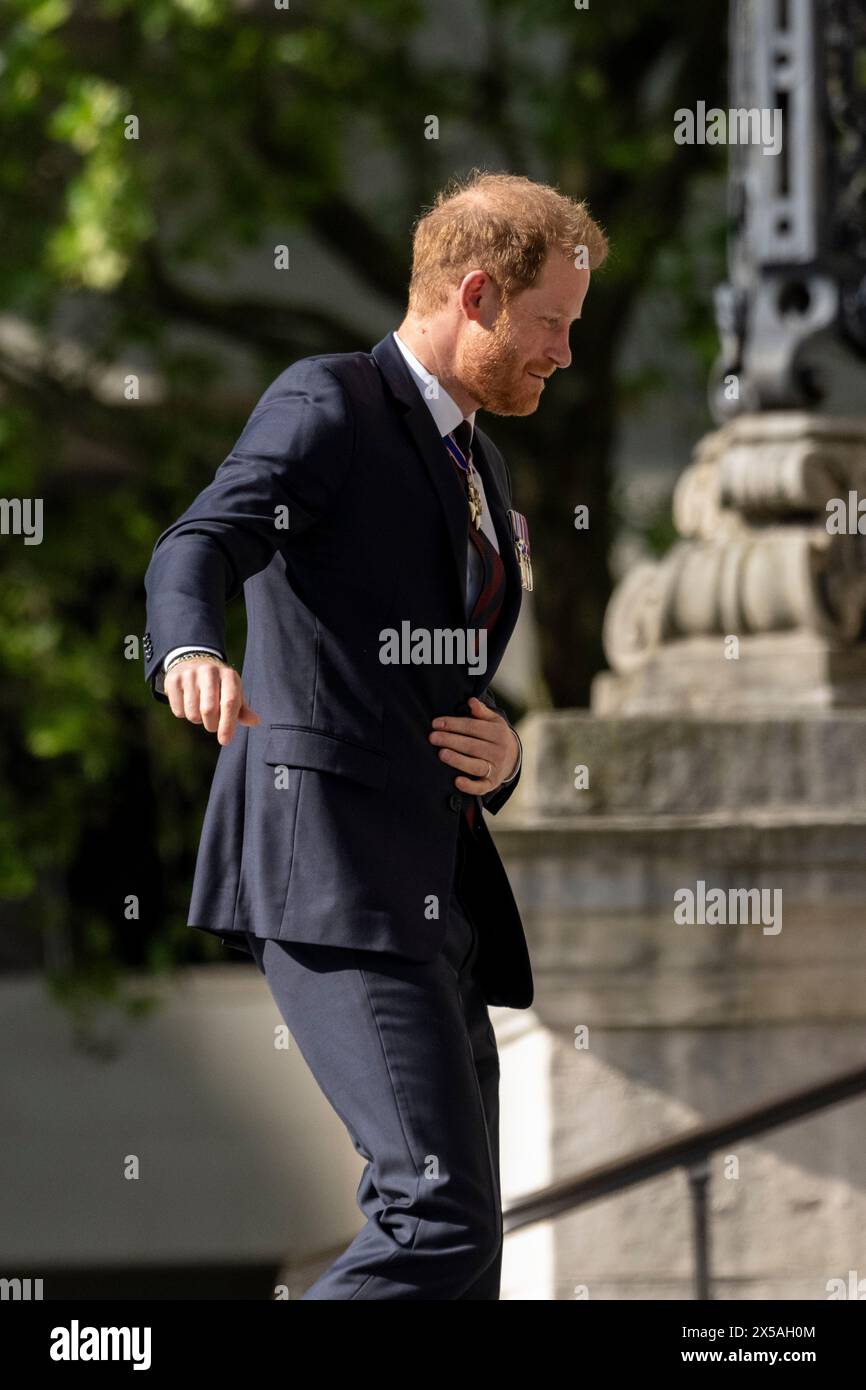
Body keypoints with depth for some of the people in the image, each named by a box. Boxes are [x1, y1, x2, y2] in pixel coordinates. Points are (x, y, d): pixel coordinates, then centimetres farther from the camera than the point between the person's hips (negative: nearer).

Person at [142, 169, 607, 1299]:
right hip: (329, 868, -9)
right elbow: (198, 548, -20)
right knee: (443, 1217, -21)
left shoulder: (478, 470, 25)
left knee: (459, 1247, 6)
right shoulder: (327, 405, -2)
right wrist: (190, 655, -44)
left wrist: (498, 759, 7)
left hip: (434, 893, 9)